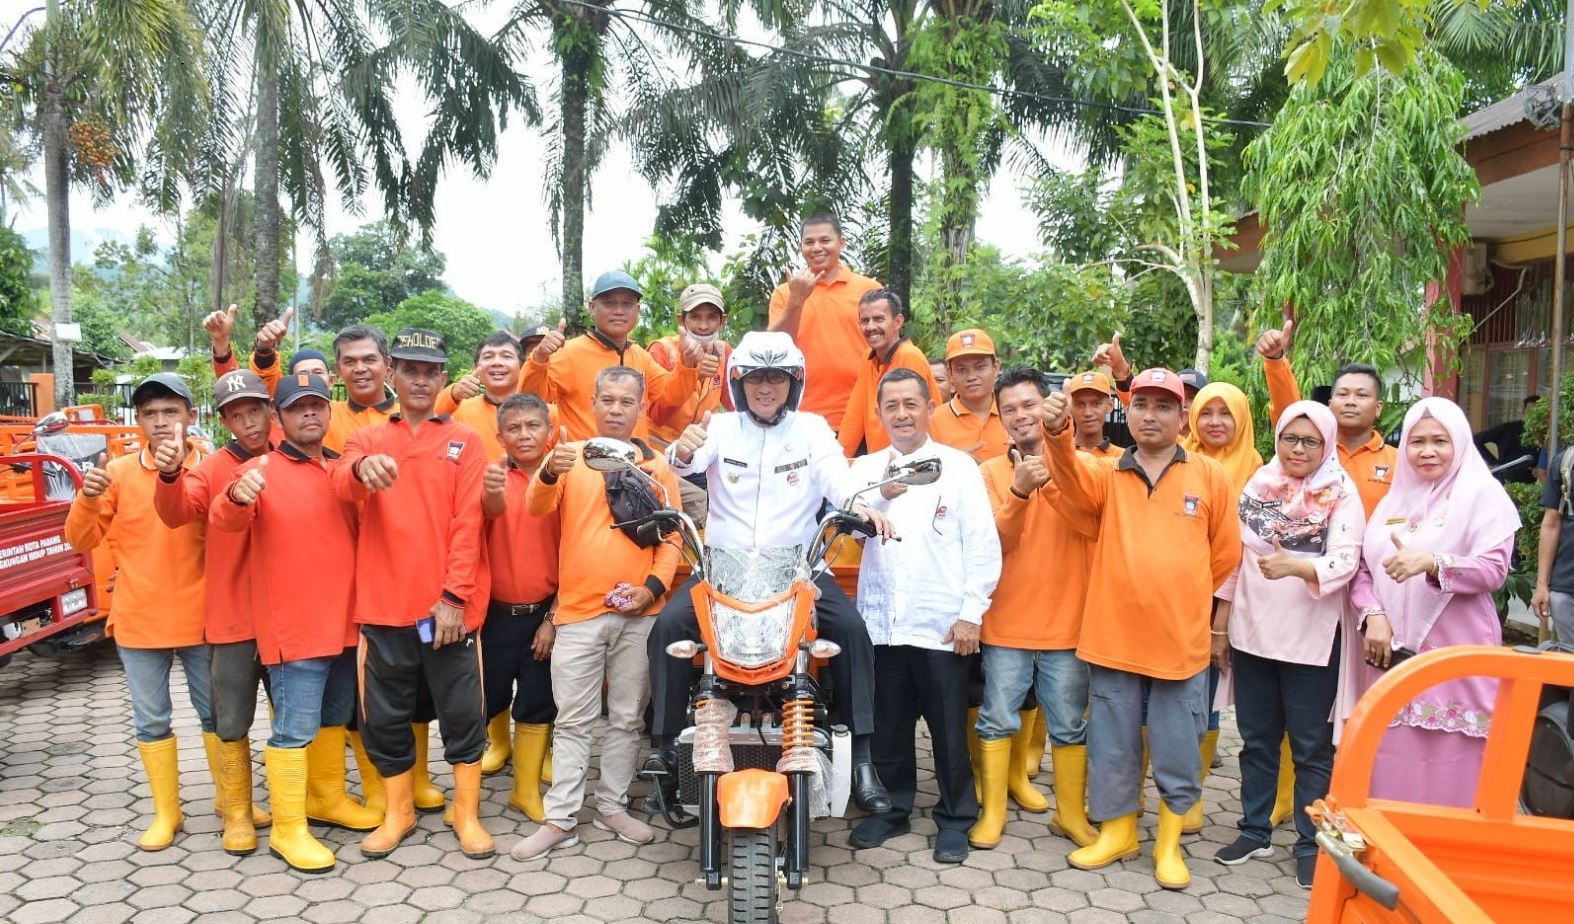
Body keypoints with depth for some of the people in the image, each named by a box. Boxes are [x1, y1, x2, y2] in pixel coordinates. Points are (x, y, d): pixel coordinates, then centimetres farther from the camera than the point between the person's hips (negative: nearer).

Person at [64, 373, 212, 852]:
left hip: (200, 618, -1)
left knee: (217, 712, 11)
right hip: (138, 621, 1)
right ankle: (166, 813, 25)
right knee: (151, 721, 10)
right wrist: (87, 499, -16)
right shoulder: (118, 472, -1)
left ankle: (230, 799, 29)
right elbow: (82, 541, 0)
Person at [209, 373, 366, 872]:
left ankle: (327, 798, 36)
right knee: (294, 728, -4)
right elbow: (224, 520, -24)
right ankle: (287, 829, 7)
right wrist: (237, 496, -45)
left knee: (334, 718, 19)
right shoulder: (261, 471, -7)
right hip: (292, 626, -6)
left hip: (344, 620, 6)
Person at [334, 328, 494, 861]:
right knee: (385, 715, 11)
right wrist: (363, 469, -38)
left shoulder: (464, 441, 5)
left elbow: (468, 522, -3)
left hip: (448, 604, -1)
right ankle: (397, 811, 28)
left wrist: (454, 595, -11)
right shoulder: (367, 440, 9)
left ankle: (467, 811, 21)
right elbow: (342, 486, -14)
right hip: (384, 603, 2)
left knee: (462, 711, 5)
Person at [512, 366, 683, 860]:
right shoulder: (570, 455, 4)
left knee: (627, 719, 11)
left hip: (638, 614, 2)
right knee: (572, 721, 4)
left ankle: (613, 806, 24)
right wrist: (550, 474, -34)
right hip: (578, 611, -1)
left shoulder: (657, 467, 8)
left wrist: (653, 585, -9)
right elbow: (537, 508, -13)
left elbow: (672, 538, 6)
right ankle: (560, 819, 11)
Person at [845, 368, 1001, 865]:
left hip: (941, 624, -3)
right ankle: (892, 809, 30)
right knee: (887, 726, 14)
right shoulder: (865, 469, 9)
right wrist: (880, 495, -25)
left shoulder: (958, 466, 0)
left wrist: (971, 613, -9)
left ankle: (955, 819, 22)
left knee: (949, 729, 7)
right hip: (881, 622, 3)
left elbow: (983, 545, -3)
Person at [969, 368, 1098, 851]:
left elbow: (1091, 524, -15)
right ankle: (993, 810, 20)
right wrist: (1019, 491, -24)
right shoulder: (990, 471, 1)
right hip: (1007, 621, 0)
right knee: (999, 718, 8)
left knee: (1070, 725, 10)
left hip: (1067, 620, 0)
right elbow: (994, 540, -9)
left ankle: (1071, 812, 25)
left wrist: (1050, 483, -27)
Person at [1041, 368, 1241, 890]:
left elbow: (1226, 554, 8)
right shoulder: (1107, 477, 3)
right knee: (1112, 747, 13)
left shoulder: (1209, 476, 2)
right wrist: (1058, 434, -40)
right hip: (1112, 637, 1)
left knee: (1176, 751, 10)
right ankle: (1117, 832, 32)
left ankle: (1169, 842, 30)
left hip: (1181, 641, -1)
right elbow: (1073, 482, -20)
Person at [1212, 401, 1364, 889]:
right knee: (1256, 739, 14)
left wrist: (1294, 566, -37)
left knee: (1311, 746, 6)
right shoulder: (1258, 485, 5)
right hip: (1251, 634, 4)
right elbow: (1232, 557, 9)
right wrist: (1220, 625, 9)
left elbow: (1345, 561, -18)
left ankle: (1311, 843, 18)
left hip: (1311, 640, -4)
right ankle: (1254, 831, 27)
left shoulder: (1342, 494, -6)